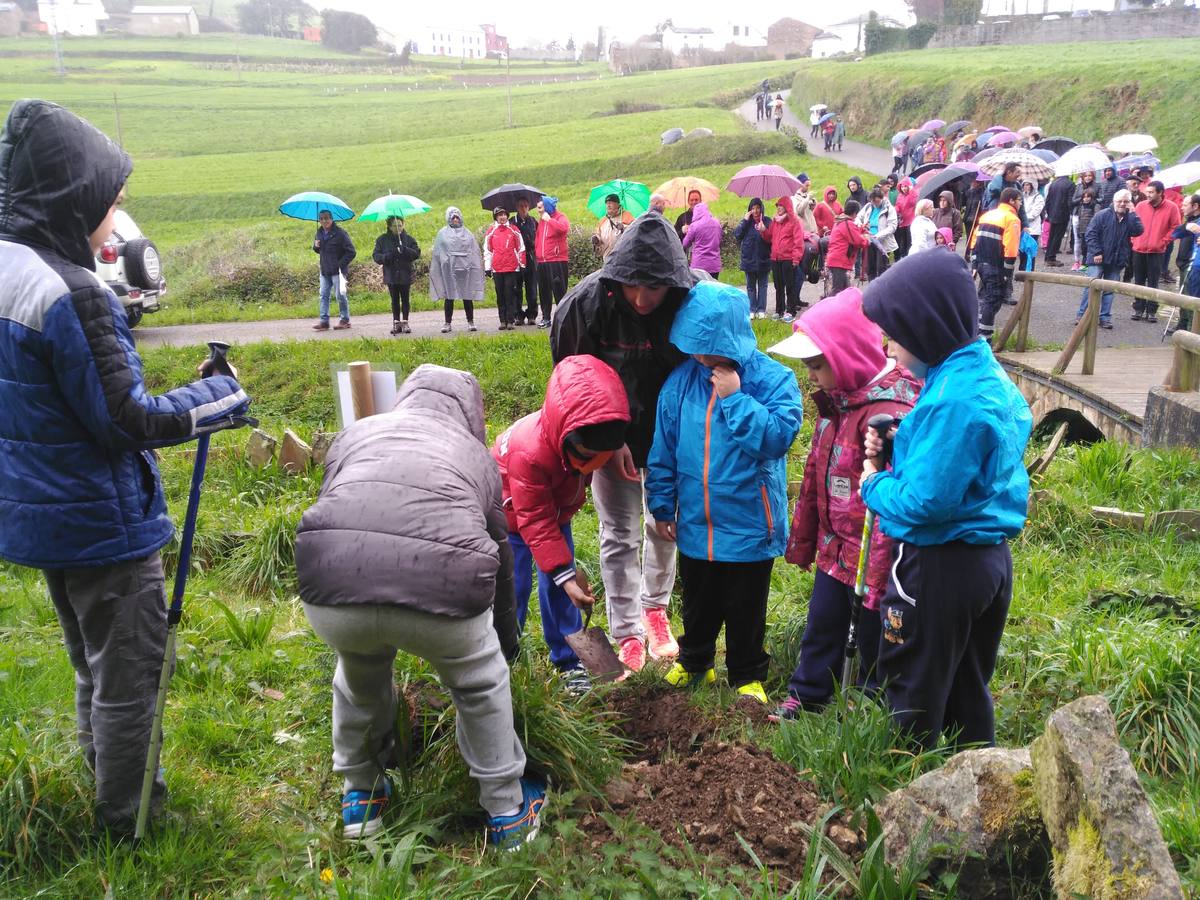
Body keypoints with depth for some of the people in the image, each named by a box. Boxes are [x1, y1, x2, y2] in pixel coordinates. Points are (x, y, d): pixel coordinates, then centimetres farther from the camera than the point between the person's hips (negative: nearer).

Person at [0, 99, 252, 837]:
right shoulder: (69, 292, -25)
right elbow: (127, 420, -22)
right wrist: (220, 397, -11)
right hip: (101, 520, -9)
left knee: (95, 667, 24)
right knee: (130, 673, 8)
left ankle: (113, 789, 41)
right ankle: (127, 822, 23)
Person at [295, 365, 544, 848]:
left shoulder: (357, 431, 29)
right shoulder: (476, 453, 27)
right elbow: (500, 553, 35)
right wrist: (508, 638, 50)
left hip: (329, 593, 2)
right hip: (441, 592, -2)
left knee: (359, 677, 36)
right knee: (481, 685, 29)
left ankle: (359, 797, 52)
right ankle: (507, 813, 41)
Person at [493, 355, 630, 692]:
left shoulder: (589, 439, -25)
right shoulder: (529, 451, -41)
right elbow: (535, 522, -32)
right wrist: (564, 573, -34)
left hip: (556, 508, 5)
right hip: (511, 515, -5)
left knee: (558, 588, 2)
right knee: (512, 590, -7)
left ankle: (568, 660, 14)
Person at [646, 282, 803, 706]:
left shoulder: (773, 379, -14)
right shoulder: (681, 380, -4)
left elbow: (778, 437, -25)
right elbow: (663, 450, 3)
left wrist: (736, 397, -25)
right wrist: (662, 506, 6)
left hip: (750, 525, -3)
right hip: (695, 526, 3)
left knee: (745, 609, 15)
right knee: (698, 604, 23)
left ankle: (747, 675, 37)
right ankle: (693, 660, 47)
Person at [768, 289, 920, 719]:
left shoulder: (889, 413, -26)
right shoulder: (835, 402, 5)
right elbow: (815, 474, 13)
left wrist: (879, 578, -25)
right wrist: (802, 540, 18)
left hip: (872, 558, -8)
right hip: (834, 550, 8)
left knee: (874, 634, 12)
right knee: (822, 624, 22)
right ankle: (806, 695, 40)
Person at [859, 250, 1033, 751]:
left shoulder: (953, 399, -26)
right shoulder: (990, 375, 4)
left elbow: (925, 501, -28)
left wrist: (874, 484, -9)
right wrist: (898, 446, 1)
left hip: (938, 567, -9)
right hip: (990, 558, 9)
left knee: (914, 692, 10)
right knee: (968, 690, 23)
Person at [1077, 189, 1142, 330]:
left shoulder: (1130, 218, 6)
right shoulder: (1103, 215, -4)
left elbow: (1138, 230, -11)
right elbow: (1090, 234, -7)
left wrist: (1132, 213, -11)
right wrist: (1096, 252, -13)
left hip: (1117, 261, 4)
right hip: (1098, 259, -4)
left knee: (1110, 290, 7)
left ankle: (1105, 317, 13)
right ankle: (1082, 315, 0)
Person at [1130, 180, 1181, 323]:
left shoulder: (1171, 207, -5)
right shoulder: (1140, 205, 0)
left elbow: (1175, 228, 0)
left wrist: (1163, 242, -5)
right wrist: (1135, 239, 4)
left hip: (1156, 252, -2)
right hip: (1139, 250, 3)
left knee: (1153, 283, 1)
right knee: (1139, 282, 8)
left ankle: (1151, 311, 7)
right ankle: (1138, 309, 16)